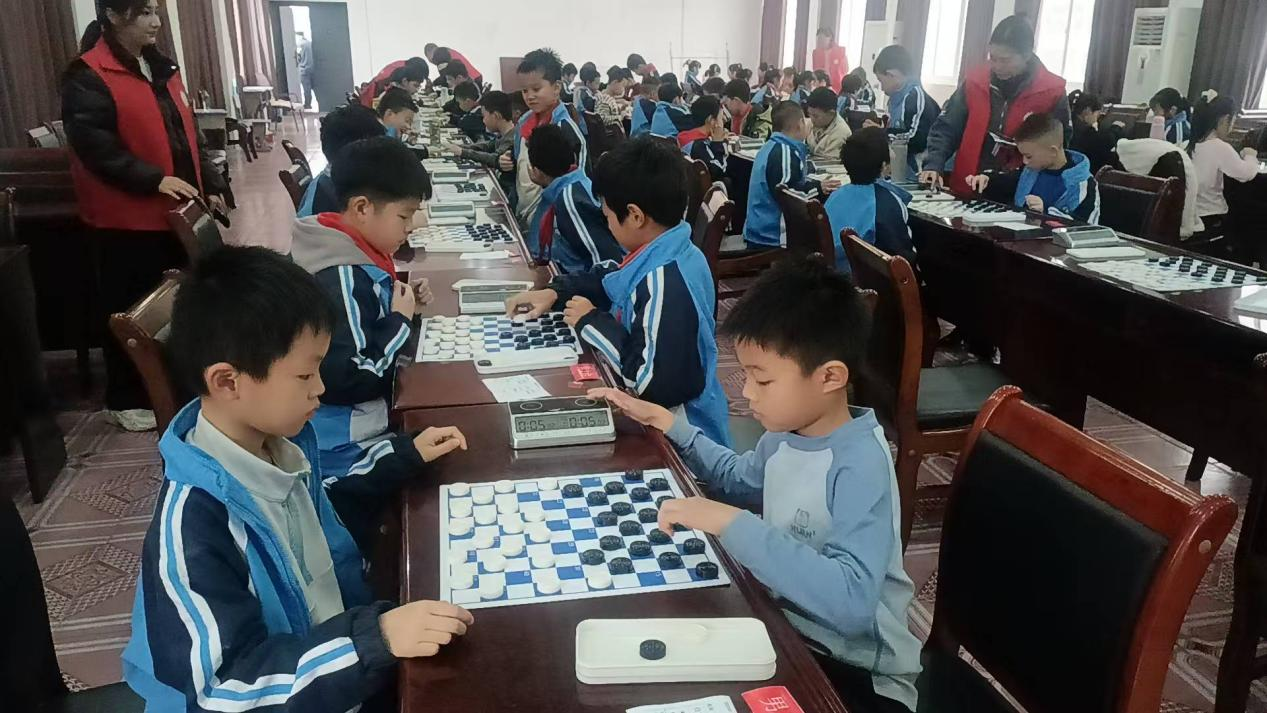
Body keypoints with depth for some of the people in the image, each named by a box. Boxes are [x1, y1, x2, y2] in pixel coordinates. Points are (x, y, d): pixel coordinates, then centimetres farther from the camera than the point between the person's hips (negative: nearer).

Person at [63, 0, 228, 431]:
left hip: (176, 212, 8)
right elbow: (95, 147, -19)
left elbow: (188, 133, 19)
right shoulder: (87, 77, -11)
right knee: (130, 310, 2)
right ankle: (125, 400, 16)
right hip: (126, 219, -7)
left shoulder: (160, 67, 15)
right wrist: (155, 180, -26)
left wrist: (210, 184, 12)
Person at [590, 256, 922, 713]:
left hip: (855, 674, -7)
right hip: (787, 626, 7)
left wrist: (732, 524, -39)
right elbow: (740, 479, 20)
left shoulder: (860, 466, -28)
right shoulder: (788, 433, -3)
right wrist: (665, 422, 11)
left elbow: (850, 601, -39)